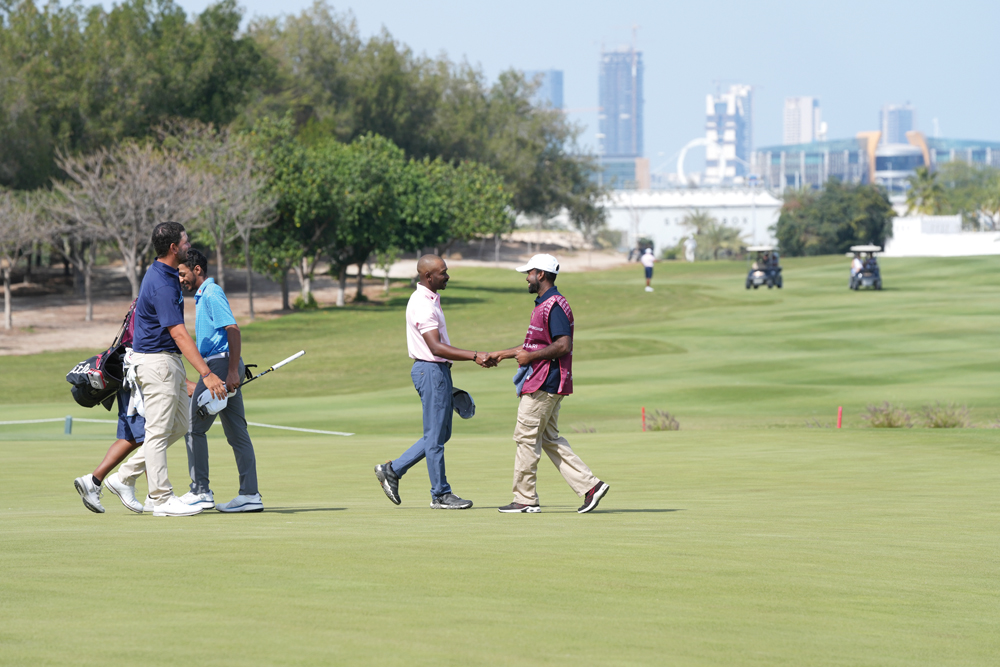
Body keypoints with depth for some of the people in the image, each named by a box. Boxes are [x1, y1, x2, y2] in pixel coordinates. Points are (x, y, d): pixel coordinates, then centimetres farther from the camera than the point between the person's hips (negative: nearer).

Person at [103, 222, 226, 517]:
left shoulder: (163, 275, 10)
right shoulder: (162, 285, -23)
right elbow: (178, 333, -28)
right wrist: (206, 373, -31)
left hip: (168, 360, 10)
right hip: (157, 360, -10)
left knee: (179, 425, 13)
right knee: (159, 431, -4)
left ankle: (124, 478, 16)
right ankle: (161, 499, 1)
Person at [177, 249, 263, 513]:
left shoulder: (212, 294, -10)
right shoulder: (203, 295, 21)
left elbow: (233, 330, -19)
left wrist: (232, 371, -24)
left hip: (221, 364, -10)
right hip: (223, 368, 10)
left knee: (194, 427, -7)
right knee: (236, 432, 6)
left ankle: (200, 491, -5)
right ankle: (249, 494, 4)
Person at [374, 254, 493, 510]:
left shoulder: (430, 299, 14)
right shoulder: (422, 305, -19)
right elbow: (436, 347, -26)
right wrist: (474, 356, -31)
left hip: (439, 371, 10)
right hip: (431, 371, -10)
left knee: (441, 433, 14)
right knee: (436, 436, -3)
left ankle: (392, 470, 18)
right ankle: (440, 495, 3)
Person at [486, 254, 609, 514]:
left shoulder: (554, 305, -16)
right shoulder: (543, 304, 18)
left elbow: (563, 345, -25)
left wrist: (530, 357, -18)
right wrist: (502, 354, 26)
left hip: (544, 384, -11)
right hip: (547, 384, 11)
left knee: (526, 437, -4)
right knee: (550, 438, 11)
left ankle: (525, 499, 1)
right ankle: (589, 485, 7)